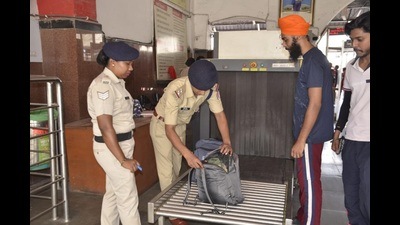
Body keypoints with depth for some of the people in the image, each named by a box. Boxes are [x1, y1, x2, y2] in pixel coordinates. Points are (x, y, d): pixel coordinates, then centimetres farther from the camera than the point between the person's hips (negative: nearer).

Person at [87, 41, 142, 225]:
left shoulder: (115, 82, 9)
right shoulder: (103, 85, -21)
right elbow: (106, 128, -25)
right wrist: (123, 160, -22)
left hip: (119, 144, 9)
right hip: (112, 147, -9)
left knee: (113, 194, 19)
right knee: (128, 198, 1)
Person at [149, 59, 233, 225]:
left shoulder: (211, 87, -25)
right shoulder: (176, 90, -41)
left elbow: (220, 115, -16)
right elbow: (169, 130, -39)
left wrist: (227, 142, -30)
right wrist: (188, 154, -49)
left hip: (180, 125, 6)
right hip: (162, 125, -5)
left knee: (177, 167, 19)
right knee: (166, 169, -2)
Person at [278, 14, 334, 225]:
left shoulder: (313, 61, -19)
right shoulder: (312, 58, 12)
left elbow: (315, 104, -23)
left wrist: (301, 140, -21)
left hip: (311, 135, -10)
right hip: (310, 133, 10)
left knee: (309, 182, 2)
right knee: (305, 180, 19)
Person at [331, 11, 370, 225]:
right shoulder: (351, 66, 10)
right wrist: (338, 129, 18)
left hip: (367, 143, -6)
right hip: (351, 140, 6)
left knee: (366, 202, -1)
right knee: (351, 200, 13)